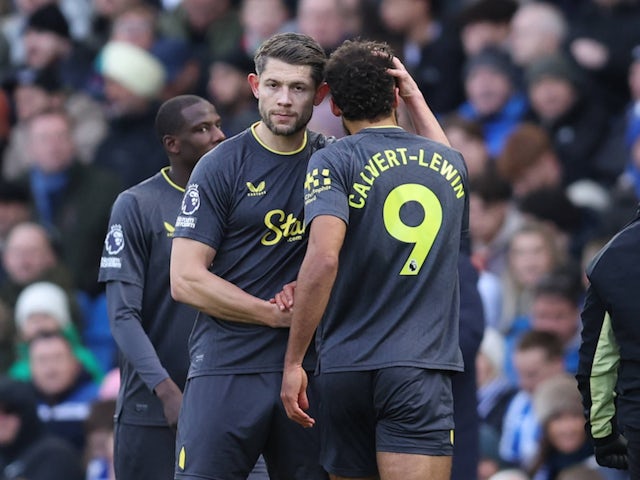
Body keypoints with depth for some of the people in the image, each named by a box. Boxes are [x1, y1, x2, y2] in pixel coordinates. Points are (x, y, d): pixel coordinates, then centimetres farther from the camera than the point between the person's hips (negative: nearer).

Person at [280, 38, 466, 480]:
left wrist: (293, 361, -15)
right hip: (421, 369, 1)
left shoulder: (334, 163, -2)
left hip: (346, 370, -1)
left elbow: (323, 258, -18)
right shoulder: (450, 162, 11)